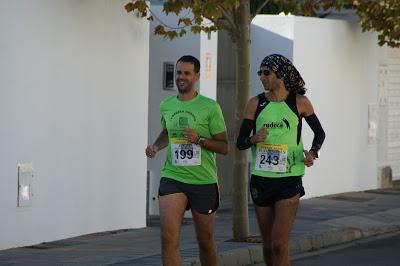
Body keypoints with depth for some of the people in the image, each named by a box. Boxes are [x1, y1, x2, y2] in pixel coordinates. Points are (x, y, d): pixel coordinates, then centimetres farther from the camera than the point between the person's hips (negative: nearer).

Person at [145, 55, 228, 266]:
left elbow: (224, 147, -4)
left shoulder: (210, 107, -4)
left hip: (203, 181, -2)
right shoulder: (166, 105, 8)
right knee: (168, 237, -16)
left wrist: (199, 139, -20)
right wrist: (156, 146, 9)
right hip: (172, 178, 2)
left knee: (205, 240, 11)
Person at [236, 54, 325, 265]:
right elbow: (240, 143, 0)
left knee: (280, 244, -12)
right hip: (260, 180, 3)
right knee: (268, 244, 11)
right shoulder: (256, 103, 2)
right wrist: (253, 139, -22)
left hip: (289, 180, -3)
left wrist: (313, 152, -7)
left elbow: (319, 133, 14)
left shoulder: (300, 103, -1)